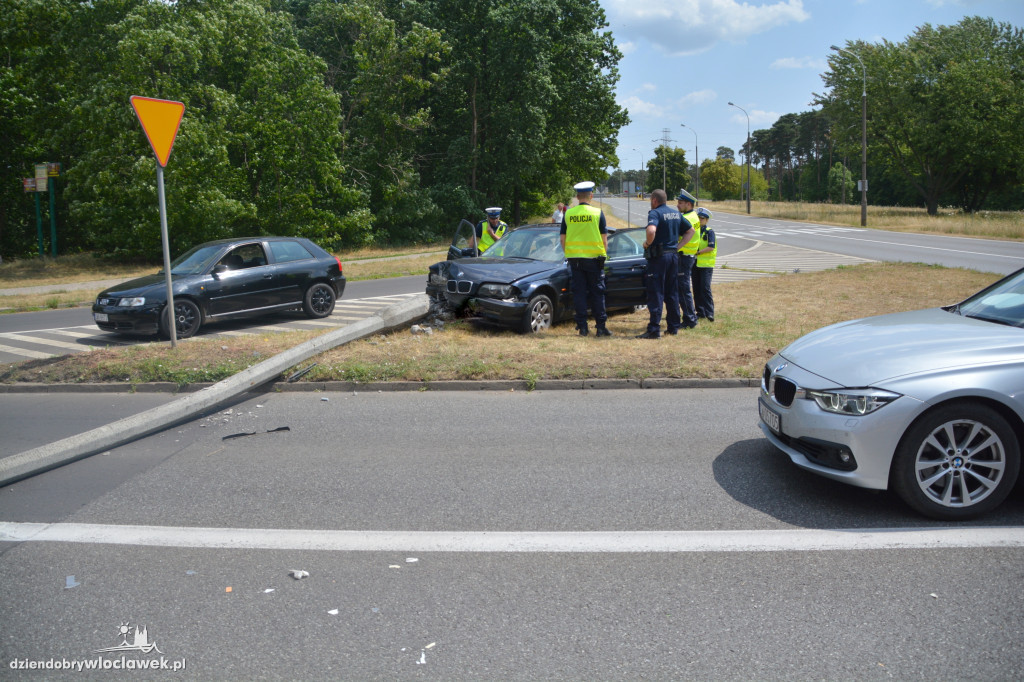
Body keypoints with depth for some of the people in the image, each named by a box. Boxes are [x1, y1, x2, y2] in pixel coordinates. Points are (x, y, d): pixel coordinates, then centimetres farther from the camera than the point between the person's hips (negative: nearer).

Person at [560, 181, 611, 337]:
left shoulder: (568, 214, 2)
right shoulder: (598, 213, -4)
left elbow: (562, 238, 6)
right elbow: (604, 238, -2)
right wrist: (604, 254, 8)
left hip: (574, 258, 2)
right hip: (593, 258, -2)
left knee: (578, 291, 6)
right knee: (597, 292, 5)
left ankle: (582, 326, 7)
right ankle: (601, 326, 6)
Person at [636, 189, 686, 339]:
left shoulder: (655, 213, -12)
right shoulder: (676, 213, 13)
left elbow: (651, 230, -31)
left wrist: (647, 243, -13)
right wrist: (677, 244, 16)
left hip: (658, 256, -7)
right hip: (674, 255, 7)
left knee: (655, 294, -5)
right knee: (672, 293, 15)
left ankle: (654, 329, -7)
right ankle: (673, 326, 19)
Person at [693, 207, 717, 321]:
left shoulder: (709, 232, -4)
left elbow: (711, 247, -13)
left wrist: (698, 252, -17)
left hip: (706, 264, -6)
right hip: (695, 264, 6)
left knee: (705, 288, -12)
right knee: (696, 289, 7)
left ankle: (709, 312, -11)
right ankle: (700, 312, 14)